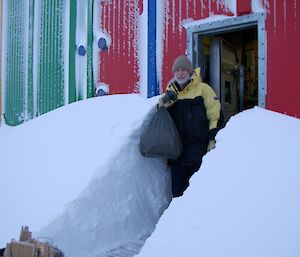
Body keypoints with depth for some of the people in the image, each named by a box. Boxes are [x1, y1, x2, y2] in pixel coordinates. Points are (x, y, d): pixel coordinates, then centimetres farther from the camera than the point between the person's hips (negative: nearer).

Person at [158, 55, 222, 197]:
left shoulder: (202, 89, -1)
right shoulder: (170, 91, 13)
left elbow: (215, 115, -2)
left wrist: (212, 140, -7)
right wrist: (164, 101, -15)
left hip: (199, 147, -4)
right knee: (177, 188, 8)